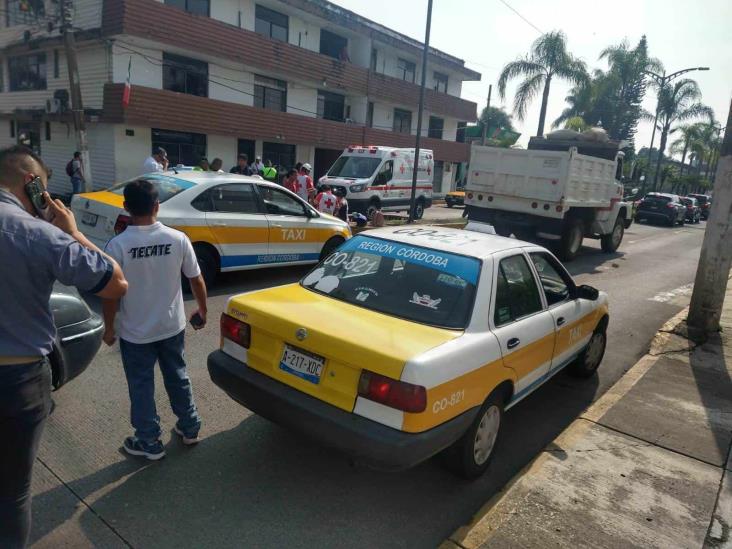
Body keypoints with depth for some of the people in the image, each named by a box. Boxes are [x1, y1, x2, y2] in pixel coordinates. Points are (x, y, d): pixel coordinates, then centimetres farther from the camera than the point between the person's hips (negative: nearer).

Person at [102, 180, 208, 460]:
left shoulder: (118, 245, -18)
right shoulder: (178, 239, -11)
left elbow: (111, 293, -14)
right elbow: (197, 280, -4)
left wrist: (109, 328, 1)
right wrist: (202, 312, 12)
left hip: (135, 333, -3)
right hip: (173, 327, 3)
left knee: (141, 387, 13)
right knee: (178, 377, 21)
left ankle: (149, 443, 27)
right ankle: (189, 428, 35)